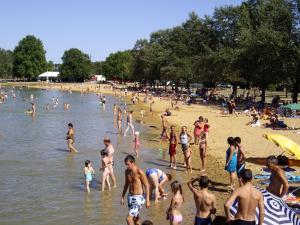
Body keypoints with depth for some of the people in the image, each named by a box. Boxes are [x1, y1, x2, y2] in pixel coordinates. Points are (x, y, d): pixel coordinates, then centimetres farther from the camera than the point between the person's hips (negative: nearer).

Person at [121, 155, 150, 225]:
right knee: (135, 218, 17)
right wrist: (122, 197, 18)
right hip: (130, 197, 7)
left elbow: (147, 186, -13)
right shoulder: (127, 171, 3)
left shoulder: (139, 172, -18)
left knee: (129, 218, -13)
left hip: (138, 198, -7)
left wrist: (147, 200, -15)